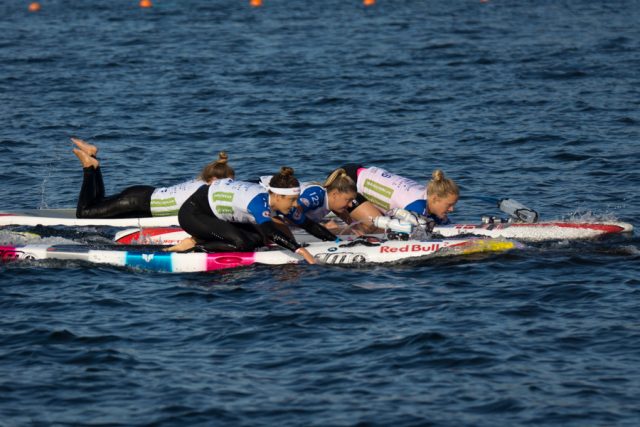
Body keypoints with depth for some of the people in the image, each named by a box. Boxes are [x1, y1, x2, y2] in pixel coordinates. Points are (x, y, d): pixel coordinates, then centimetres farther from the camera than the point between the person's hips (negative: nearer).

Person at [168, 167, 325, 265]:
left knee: (258, 239, -3)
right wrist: (298, 249, -51)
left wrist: (335, 240, -4)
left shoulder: (274, 200, -5)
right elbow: (269, 230, -45)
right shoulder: (259, 201, -30)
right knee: (242, 243, -25)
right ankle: (193, 243, -10)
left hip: (216, 214, 10)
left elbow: (307, 223, 1)